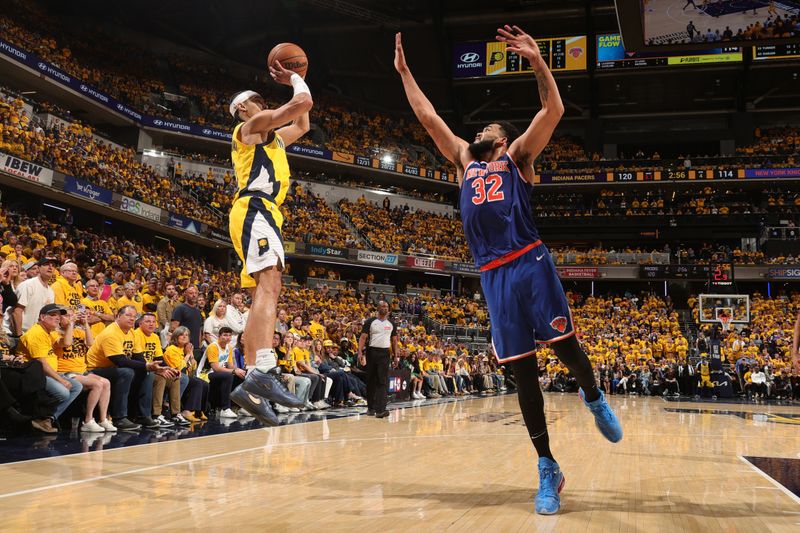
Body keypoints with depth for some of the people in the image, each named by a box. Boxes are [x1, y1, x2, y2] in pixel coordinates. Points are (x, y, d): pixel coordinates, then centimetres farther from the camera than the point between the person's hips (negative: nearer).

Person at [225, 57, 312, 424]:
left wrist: (291, 81, 40)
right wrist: (294, 79, 17)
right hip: (255, 210, -10)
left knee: (264, 295, 3)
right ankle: (263, 371, -45)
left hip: (262, 213, 10)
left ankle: (251, 384, -2)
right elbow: (304, 102, -4)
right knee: (270, 284, -27)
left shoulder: (269, 136, 32)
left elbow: (302, 126, 44)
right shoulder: (252, 125, 5)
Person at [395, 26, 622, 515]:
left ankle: (593, 398, 28)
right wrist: (405, 72, 28)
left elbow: (554, 111, 0)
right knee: (522, 369, 1)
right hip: (493, 274, 3)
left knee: (563, 343, -7)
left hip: (529, 263, -3)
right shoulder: (465, 159, 25)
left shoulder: (518, 155, 14)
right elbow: (428, 117, 28)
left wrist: (536, 60, -8)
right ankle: (548, 467, 6)